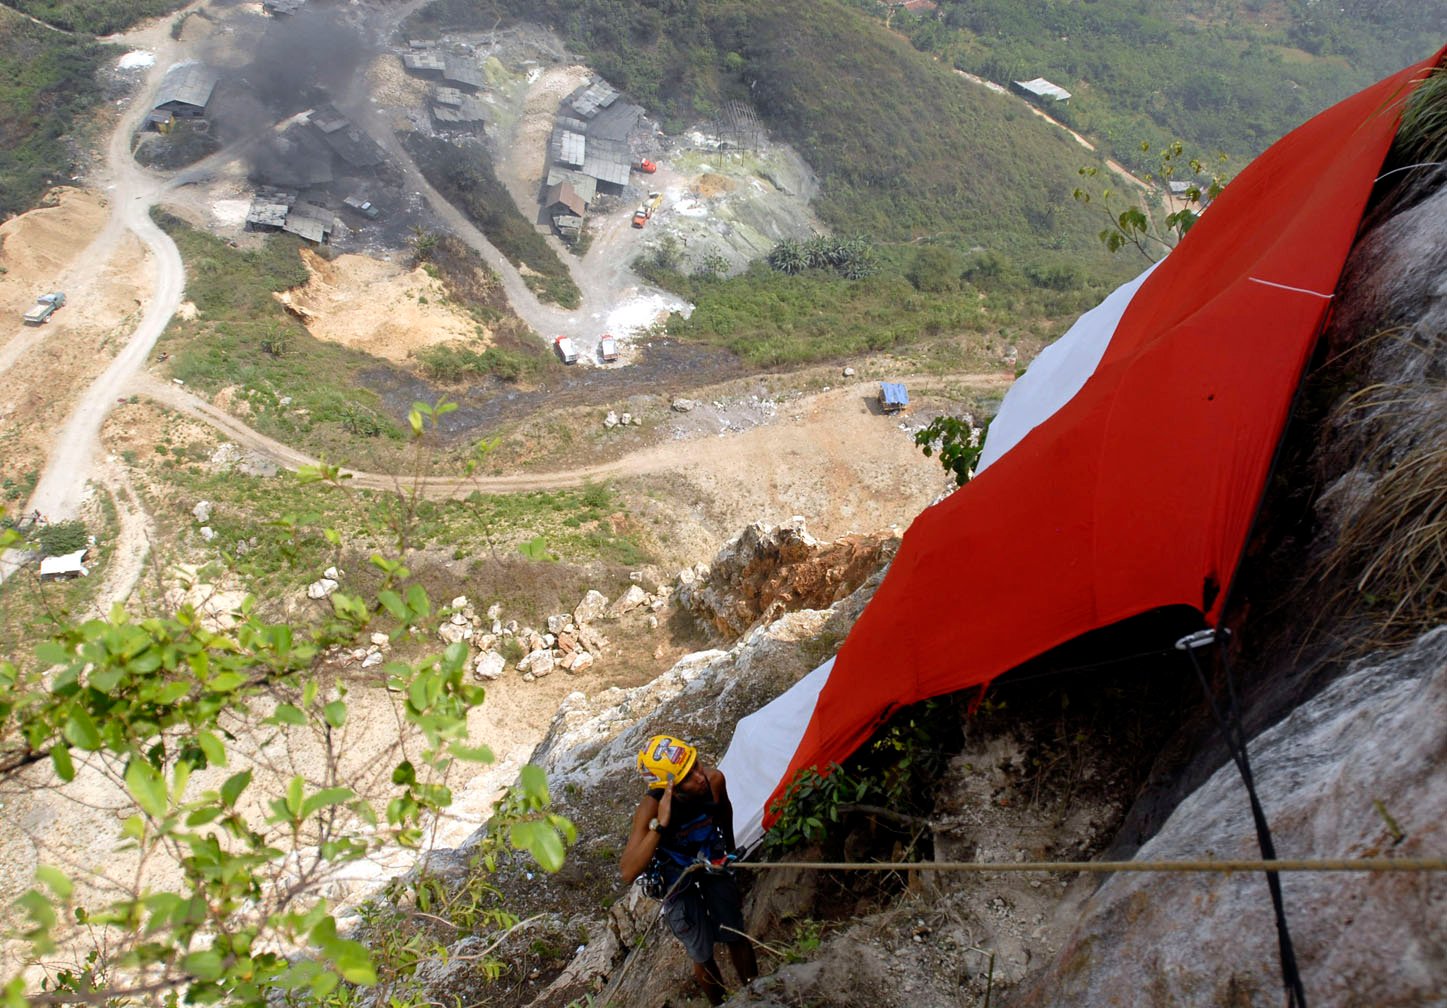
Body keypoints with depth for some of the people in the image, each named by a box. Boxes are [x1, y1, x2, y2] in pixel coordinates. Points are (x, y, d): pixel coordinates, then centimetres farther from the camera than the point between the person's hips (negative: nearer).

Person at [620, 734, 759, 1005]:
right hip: (678, 877, -3)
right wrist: (659, 824, -53)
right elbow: (628, 873, -44)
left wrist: (730, 850, 15)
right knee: (703, 955, 6)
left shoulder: (714, 779, -27)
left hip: (714, 866, 3)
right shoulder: (651, 807, -36)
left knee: (737, 938, 11)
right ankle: (720, 1004, 33)